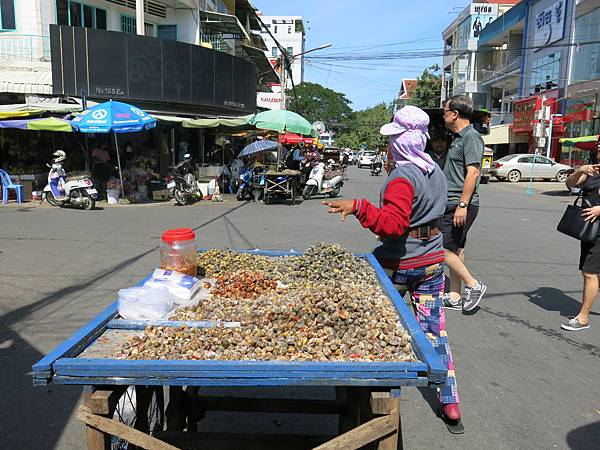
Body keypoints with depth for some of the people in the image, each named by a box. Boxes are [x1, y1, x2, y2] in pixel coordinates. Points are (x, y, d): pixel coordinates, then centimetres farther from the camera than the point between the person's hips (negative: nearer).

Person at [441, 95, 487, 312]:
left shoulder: (471, 137, -12)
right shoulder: (458, 137, 18)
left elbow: (473, 173, -20)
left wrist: (462, 205, -24)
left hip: (460, 205, -10)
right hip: (453, 204, 10)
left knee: (443, 249, -9)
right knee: (455, 249, 12)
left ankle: (473, 285, 5)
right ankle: (455, 297, 19)